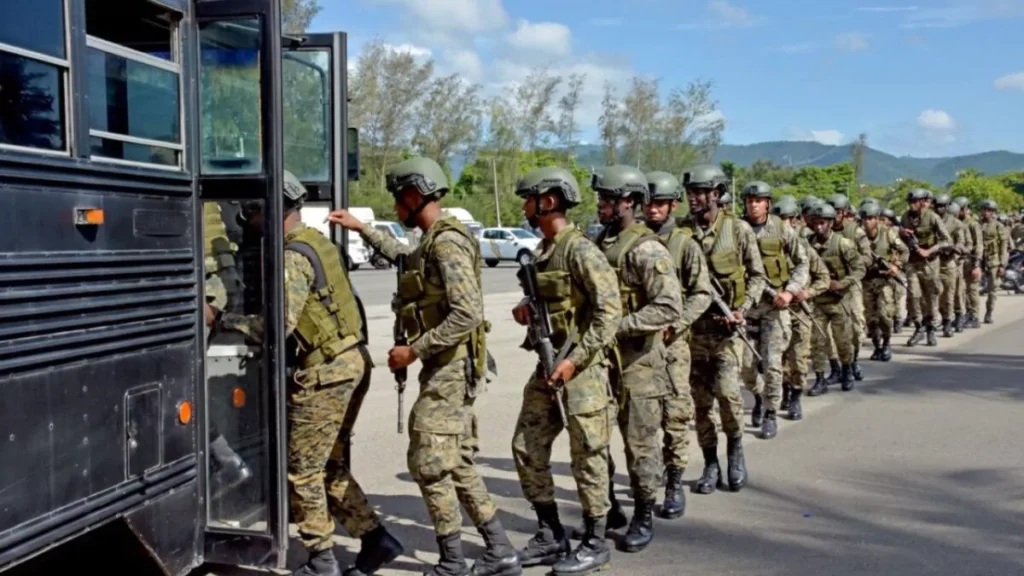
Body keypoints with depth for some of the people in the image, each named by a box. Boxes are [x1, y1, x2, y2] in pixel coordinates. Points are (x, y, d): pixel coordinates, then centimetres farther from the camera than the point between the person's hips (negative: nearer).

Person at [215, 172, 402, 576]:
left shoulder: (294, 255, -15)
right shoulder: (317, 242, 15)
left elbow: (280, 324, -24)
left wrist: (230, 321, -12)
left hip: (325, 370, -10)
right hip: (351, 360, 10)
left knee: (303, 471, 3)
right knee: (329, 467, 17)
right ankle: (375, 540, 17)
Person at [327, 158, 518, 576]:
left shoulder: (447, 243, -17)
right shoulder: (434, 242, 14)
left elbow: (467, 314, -26)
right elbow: (404, 257, 38)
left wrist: (413, 351, -21)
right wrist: (361, 229, 35)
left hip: (450, 369, -10)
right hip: (450, 369, 10)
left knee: (429, 464, -3)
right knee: (457, 465, 13)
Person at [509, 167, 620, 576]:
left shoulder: (580, 250, -16)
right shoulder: (543, 250, 12)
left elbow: (609, 310, -20)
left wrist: (576, 359, -22)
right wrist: (527, 308, 4)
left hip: (583, 365, -9)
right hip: (549, 362, 9)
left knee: (587, 456, 1)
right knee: (527, 447, 10)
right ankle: (551, 536, 21)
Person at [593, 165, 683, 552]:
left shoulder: (647, 250, -15)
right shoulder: (597, 244, 10)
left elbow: (670, 307, -23)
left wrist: (619, 326, -25)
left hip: (637, 361, -7)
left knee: (640, 443, 2)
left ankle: (644, 517, 16)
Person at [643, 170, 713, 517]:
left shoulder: (685, 245, -1)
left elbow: (702, 294, -3)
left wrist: (674, 325, -15)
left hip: (672, 342, -3)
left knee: (675, 415, -2)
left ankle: (675, 484, 6)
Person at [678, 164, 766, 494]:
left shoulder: (738, 230, -2)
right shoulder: (680, 231, 2)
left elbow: (757, 275, 4)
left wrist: (743, 309, -9)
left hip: (727, 326, -2)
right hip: (692, 326, 2)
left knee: (726, 390, -15)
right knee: (700, 399, 5)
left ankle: (735, 446, 13)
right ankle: (711, 465, 18)